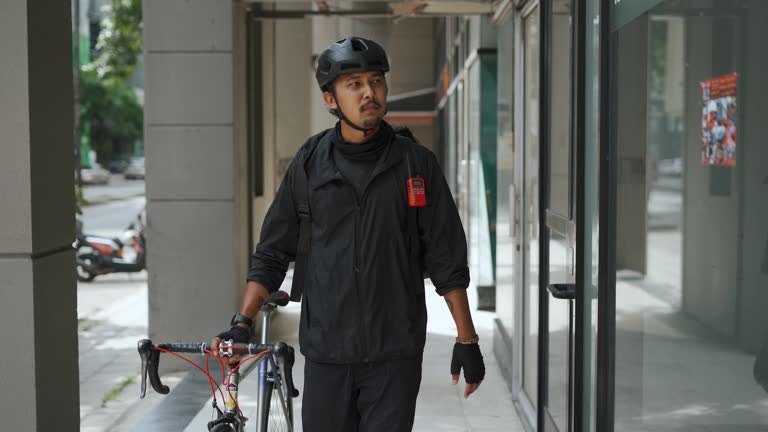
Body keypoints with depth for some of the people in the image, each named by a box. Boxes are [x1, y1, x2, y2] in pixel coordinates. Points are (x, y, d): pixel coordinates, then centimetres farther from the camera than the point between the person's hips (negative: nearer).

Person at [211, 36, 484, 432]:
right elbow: (272, 252, 7)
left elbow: (447, 259, 1)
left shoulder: (416, 163, -1)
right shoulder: (310, 162, 2)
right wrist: (242, 323, -2)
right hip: (325, 353, 2)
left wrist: (466, 340, -2)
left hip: (395, 354, -1)